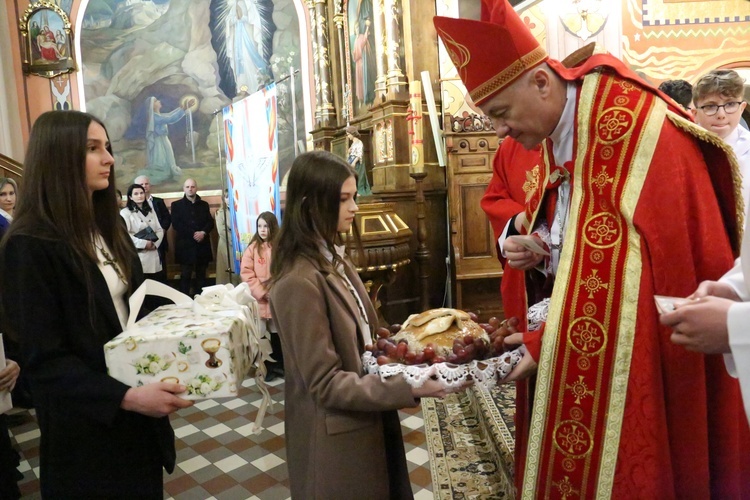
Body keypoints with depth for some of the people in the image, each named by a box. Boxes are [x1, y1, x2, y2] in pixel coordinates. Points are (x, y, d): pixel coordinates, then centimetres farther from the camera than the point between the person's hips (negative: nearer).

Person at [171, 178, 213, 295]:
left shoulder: (204, 204, 16)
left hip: (202, 245, 3)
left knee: (201, 276, 7)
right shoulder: (176, 205, 7)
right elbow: (176, 224, -5)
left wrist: (203, 232, -13)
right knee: (185, 276, -3)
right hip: (185, 245, -3)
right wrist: (193, 234, -14)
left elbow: (210, 222, 7)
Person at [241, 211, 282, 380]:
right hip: (260, 300, 0)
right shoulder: (252, 248, -1)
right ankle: (268, 367, 20)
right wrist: (263, 292, -12)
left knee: (279, 334, 8)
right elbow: (246, 274, -5)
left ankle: (280, 365, 23)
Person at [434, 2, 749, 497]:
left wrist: (544, 341, -19)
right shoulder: (559, 133, 6)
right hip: (590, 347, 8)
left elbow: (617, 262, -24)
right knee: (575, 459, 17)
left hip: (638, 350, -7)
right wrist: (540, 249, -4)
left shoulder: (630, 125, -20)